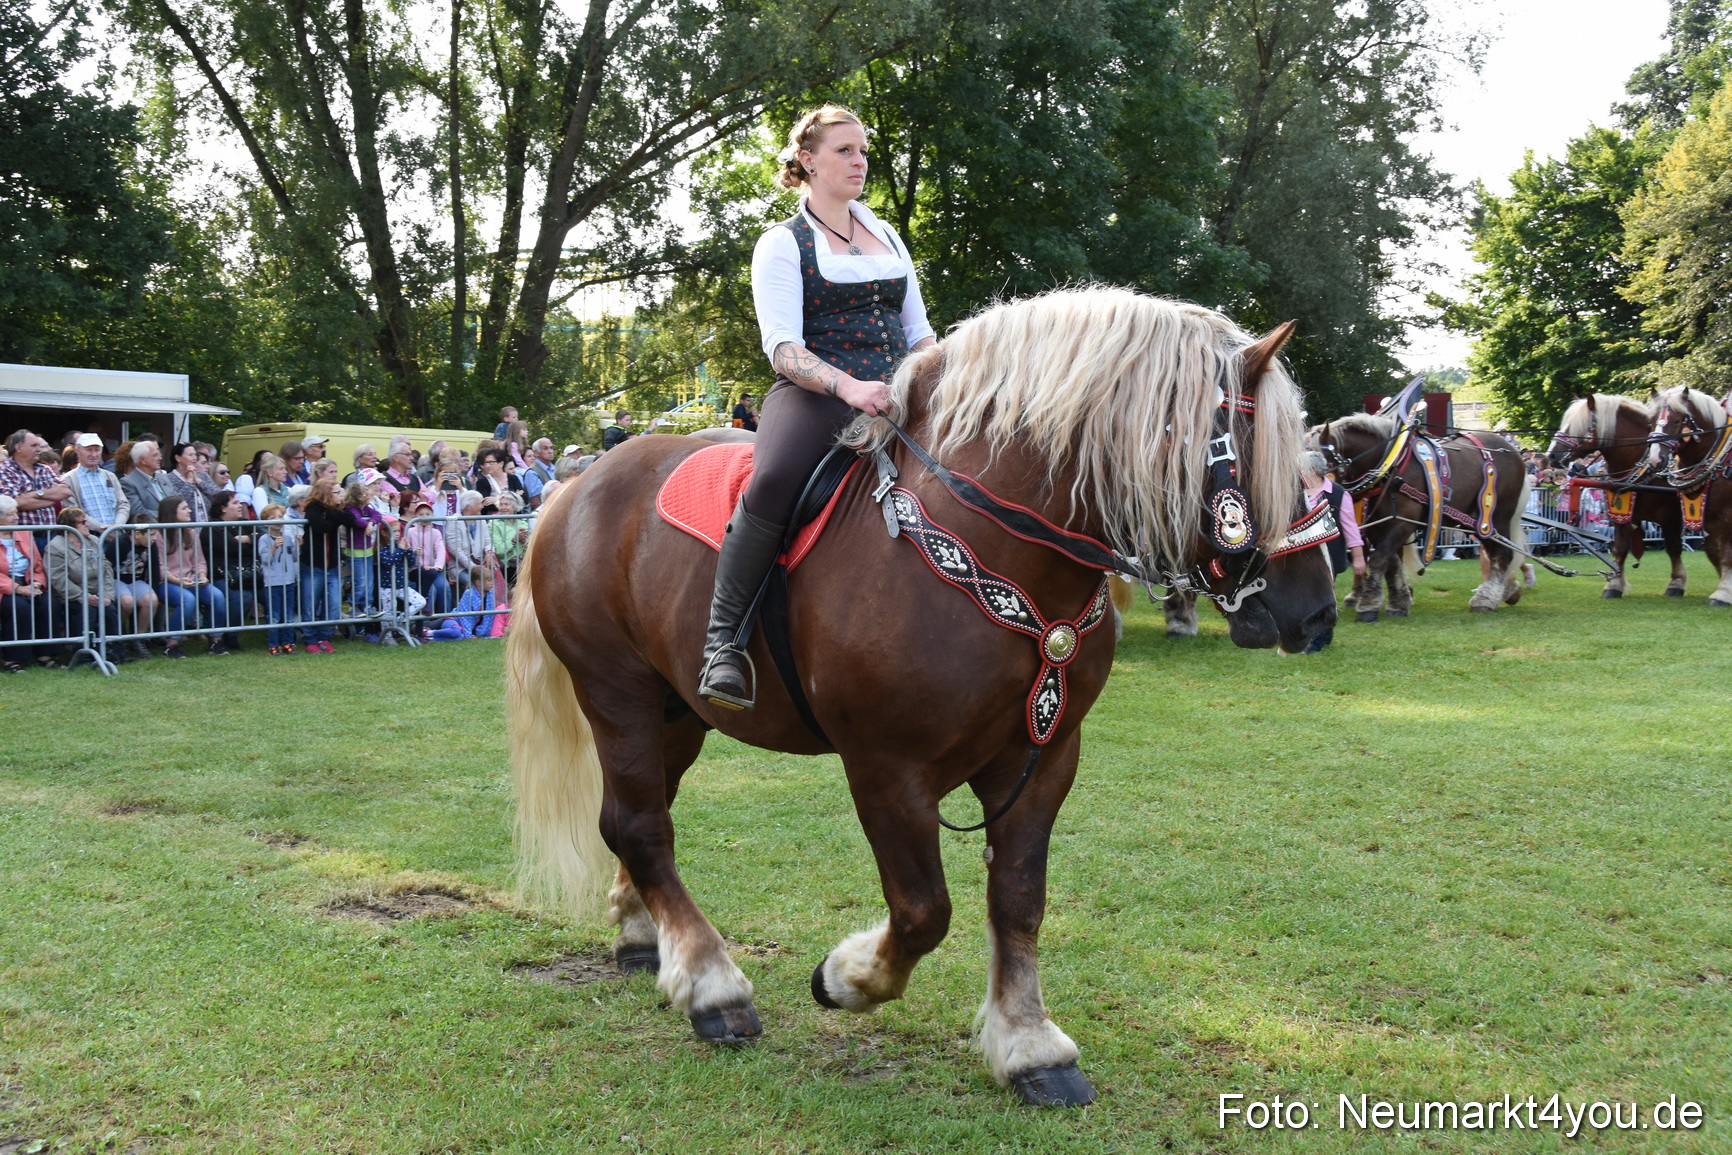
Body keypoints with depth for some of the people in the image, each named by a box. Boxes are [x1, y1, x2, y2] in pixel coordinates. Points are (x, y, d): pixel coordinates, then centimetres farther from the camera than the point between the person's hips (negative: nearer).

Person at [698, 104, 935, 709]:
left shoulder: (888, 236, 23)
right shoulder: (783, 245, 5)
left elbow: (918, 333, 24)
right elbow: (783, 348, -8)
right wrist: (849, 387, -26)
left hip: (896, 398, 6)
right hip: (814, 395, -6)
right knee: (771, 482, -37)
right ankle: (722, 640, -27)